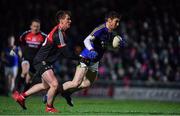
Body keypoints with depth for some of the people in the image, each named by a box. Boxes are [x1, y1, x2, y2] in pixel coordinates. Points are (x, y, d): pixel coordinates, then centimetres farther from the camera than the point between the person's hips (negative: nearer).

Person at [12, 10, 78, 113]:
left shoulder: (61, 31, 8)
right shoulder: (58, 34, -24)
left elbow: (63, 51, 17)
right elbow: (66, 53, -25)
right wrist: (79, 58, -16)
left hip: (46, 62, 11)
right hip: (42, 62, -11)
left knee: (46, 85, 25)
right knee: (54, 85, -19)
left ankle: (21, 96, 35)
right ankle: (49, 107, 3)